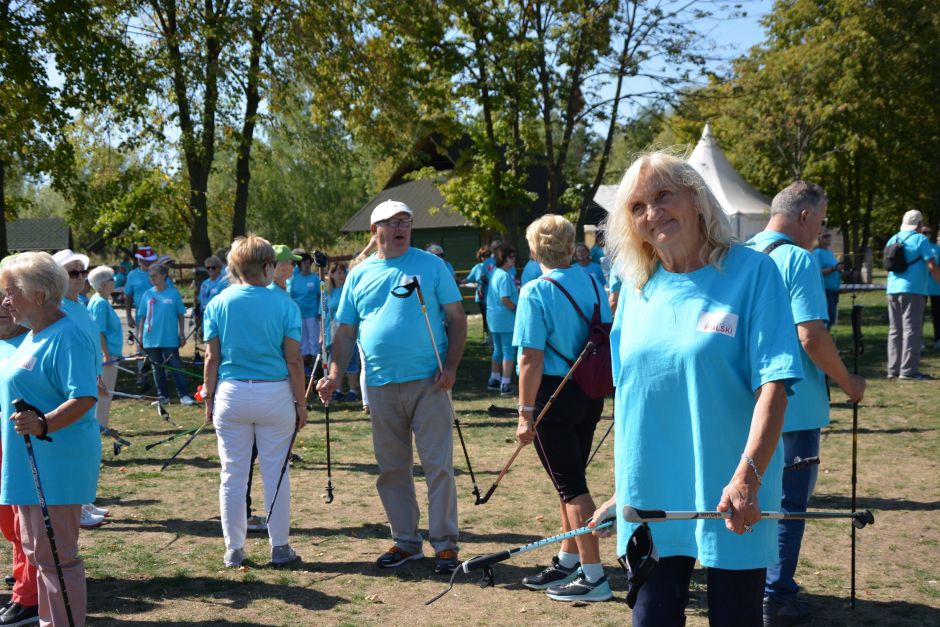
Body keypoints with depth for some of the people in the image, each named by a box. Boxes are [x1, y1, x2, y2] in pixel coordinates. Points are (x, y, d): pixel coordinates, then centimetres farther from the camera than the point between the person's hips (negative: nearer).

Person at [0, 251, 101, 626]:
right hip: (30, 465, 11)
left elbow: (84, 398, -27)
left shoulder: (65, 336, -17)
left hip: (56, 465, -11)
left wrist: (43, 424, -38)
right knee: (37, 549, 18)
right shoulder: (33, 336, 14)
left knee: (55, 555, -5)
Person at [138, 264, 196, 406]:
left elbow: (180, 314, 3)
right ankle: (163, 396, 19)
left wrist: (182, 333, 1)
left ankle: (184, 395, 0)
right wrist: (140, 333, 3)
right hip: (151, 339, 3)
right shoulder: (147, 295, 5)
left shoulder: (174, 293, -2)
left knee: (176, 367, -3)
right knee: (157, 368, 10)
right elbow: (142, 316, 9)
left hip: (170, 338, -3)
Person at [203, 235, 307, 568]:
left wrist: (209, 398, 10)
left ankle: (234, 549, 14)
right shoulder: (284, 303, -5)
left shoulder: (218, 303, 1)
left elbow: (212, 358, 1)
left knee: (233, 475, 9)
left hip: (231, 394, 2)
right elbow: (294, 359, -6)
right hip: (275, 394, -1)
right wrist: (301, 402, 2)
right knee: (276, 474, 8)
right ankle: (280, 546, 15)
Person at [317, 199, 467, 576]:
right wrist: (335, 375, 0)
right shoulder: (359, 275, 11)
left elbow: (456, 317, 1)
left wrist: (450, 365, -10)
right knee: (391, 468, 9)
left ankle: (445, 544, 5)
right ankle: (405, 541, 21)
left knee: (438, 465, -3)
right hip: (380, 385, 3)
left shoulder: (431, 265, 3)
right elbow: (345, 331, 13)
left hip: (428, 382, -3)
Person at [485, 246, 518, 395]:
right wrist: (517, 309, -11)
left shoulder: (495, 273, 11)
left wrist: (515, 290, 16)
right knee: (509, 351, -3)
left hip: (494, 318, 9)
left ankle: (494, 380, 26)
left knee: (498, 350, 19)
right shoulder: (505, 276, -18)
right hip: (506, 319, -9)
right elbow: (505, 299, -24)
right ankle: (505, 385, -2)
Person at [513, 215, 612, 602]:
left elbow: (532, 358, -18)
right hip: (590, 394, 7)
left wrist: (525, 412, -14)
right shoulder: (593, 285, 4)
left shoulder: (535, 292, -14)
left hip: (554, 396, -7)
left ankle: (593, 576, 2)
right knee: (571, 480, 18)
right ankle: (568, 563, 31)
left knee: (570, 485, -1)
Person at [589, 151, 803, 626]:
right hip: (649, 500, 4)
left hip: (728, 502, -4)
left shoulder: (750, 272, -7)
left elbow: (773, 385, -14)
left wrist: (747, 477, -25)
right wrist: (621, 488, 13)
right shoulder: (637, 289, 7)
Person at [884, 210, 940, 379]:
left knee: (895, 331, 11)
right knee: (911, 330, -4)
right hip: (912, 290, -6)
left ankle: (893, 369, 12)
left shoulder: (892, 240, 12)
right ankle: (908, 370, -7)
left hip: (893, 290, 6)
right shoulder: (920, 240, -7)